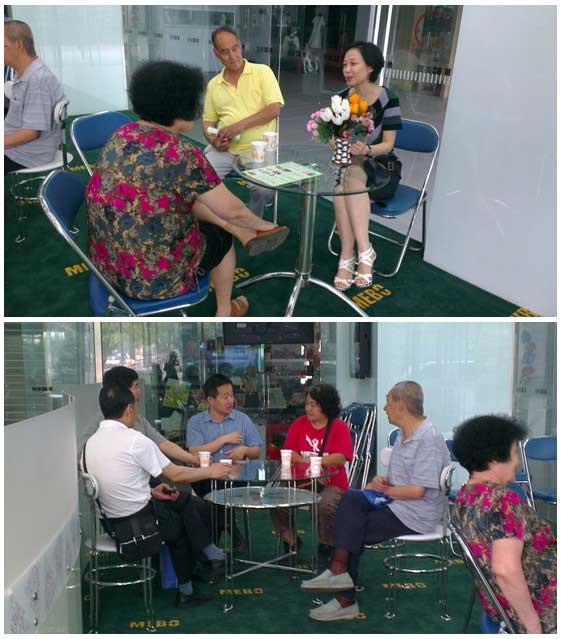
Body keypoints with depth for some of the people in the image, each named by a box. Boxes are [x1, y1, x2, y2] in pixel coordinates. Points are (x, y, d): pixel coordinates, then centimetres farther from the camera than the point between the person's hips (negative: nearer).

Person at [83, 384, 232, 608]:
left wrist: (151, 492, 13)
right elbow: (176, 474, -10)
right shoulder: (135, 440, -19)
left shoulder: (90, 443, 2)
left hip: (113, 523, 7)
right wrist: (210, 471, 4)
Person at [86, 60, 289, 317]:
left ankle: (246, 235, 26)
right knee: (221, 237, 23)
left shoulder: (123, 135, 1)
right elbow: (232, 210, -16)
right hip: (154, 278, -7)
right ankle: (224, 312, 42)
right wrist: (259, 223, 5)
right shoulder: (179, 153, -23)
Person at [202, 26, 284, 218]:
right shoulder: (214, 84, 16)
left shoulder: (262, 72, 3)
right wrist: (212, 139, -4)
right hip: (224, 149, 3)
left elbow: (275, 109, -7)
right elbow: (208, 120, 20)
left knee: (263, 189, -30)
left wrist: (240, 125, -16)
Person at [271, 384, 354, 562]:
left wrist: (307, 461, -16)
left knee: (325, 505, -33)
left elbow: (341, 459, -13)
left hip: (331, 483, -3)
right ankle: (291, 541, 5)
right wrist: (306, 463, -17)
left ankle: (326, 545, -1)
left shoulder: (339, 427, -1)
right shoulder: (299, 424, 10)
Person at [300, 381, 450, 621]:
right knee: (351, 498, -13)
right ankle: (339, 573, -12)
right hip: (394, 505, 8)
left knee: (351, 530, -12)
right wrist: (382, 481, 0)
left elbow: (416, 491, -22)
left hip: (415, 516, -8)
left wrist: (384, 489, -8)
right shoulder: (403, 435, 13)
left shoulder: (430, 440, -18)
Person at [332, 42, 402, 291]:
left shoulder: (387, 98, -8)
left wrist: (366, 150, -31)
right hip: (350, 163, 3)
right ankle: (364, 252, -36)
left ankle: (347, 258, -38)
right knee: (343, 178, -34)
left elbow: (388, 144, -11)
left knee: (351, 177, -36)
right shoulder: (341, 98, 5)